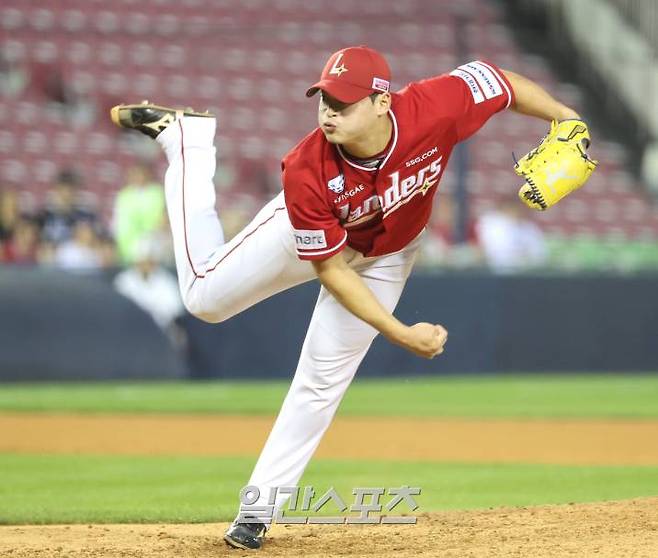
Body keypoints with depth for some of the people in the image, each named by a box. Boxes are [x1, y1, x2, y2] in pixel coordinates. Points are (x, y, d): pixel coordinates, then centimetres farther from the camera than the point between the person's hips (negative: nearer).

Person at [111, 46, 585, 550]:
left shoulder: (433, 110, -41)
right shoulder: (307, 172, -41)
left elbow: (496, 80, -22)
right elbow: (330, 270, -30)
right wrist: (402, 334, -33)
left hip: (385, 256, 2)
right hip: (308, 231, -2)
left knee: (323, 380, 2)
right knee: (206, 297, 5)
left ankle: (258, 508, 14)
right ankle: (185, 139, 20)